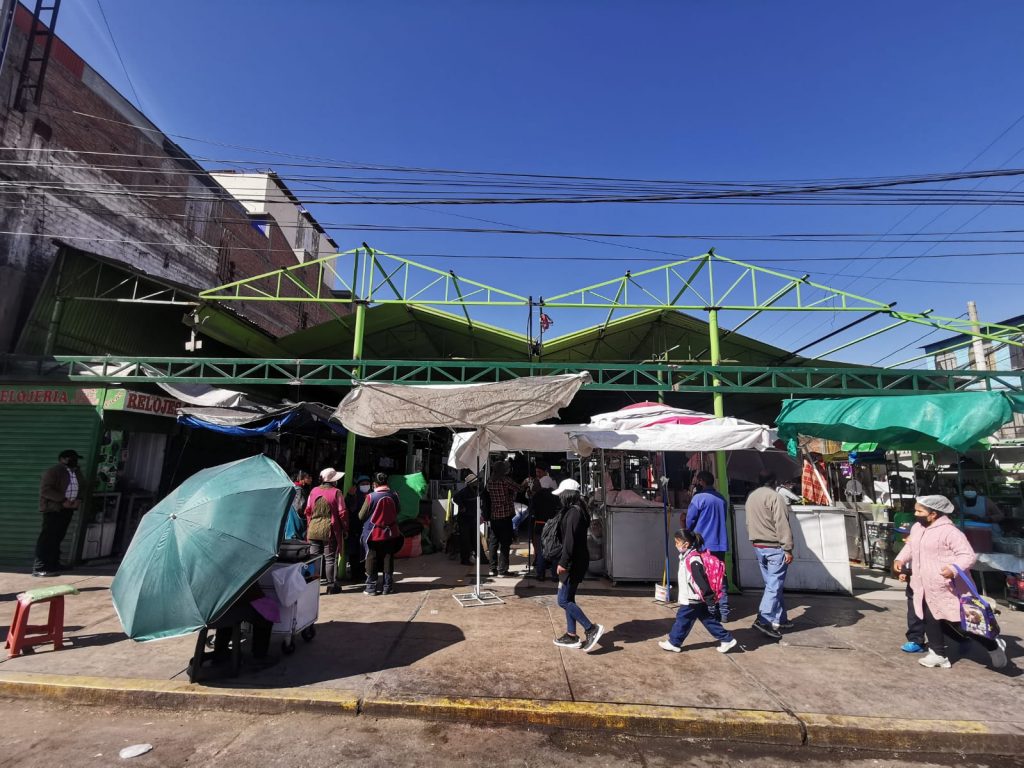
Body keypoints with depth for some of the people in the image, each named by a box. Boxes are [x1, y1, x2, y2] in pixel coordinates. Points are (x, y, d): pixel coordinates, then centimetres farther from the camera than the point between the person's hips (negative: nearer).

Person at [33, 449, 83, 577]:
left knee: (58, 538, 13)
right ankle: (39, 568, -7)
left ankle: (53, 564, 20)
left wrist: (78, 499, 0)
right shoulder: (53, 471, -9)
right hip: (53, 509, -7)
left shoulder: (77, 473, 14)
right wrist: (63, 500, -22)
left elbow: (81, 488, 19)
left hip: (68, 509, 8)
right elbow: (45, 490, -17)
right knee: (47, 537, -9)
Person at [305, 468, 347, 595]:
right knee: (330, 558, 5)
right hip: (329, 530, -3)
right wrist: (345, 528, 2)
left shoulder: (314, 491, 3)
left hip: (313, 530, 4)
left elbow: (308, 511, 9)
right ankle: (331, 586, 12)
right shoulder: (336, 492, -9)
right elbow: (342, 512, -8)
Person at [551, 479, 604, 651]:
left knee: (564, 600, -4)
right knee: (568, 598, 16)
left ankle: (592, 629, -2)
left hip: (574, 563, -10)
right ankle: (572, 636, 23)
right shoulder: (578, 510, 12)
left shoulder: (574, 513, -20)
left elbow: (570, 540, -25)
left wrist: (563, 562, -23)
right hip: (576, 561, 10)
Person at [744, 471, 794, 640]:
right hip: (774, 547, -8)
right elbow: (782, 525, -18)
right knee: (774, 586, -5)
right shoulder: (774, 496, -13)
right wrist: (788, 548, -16)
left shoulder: (751, 497, 12)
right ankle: (763, 620, -10)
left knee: (772, 584, 15)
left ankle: (780, 619, 21)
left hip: (758, 546, 8)